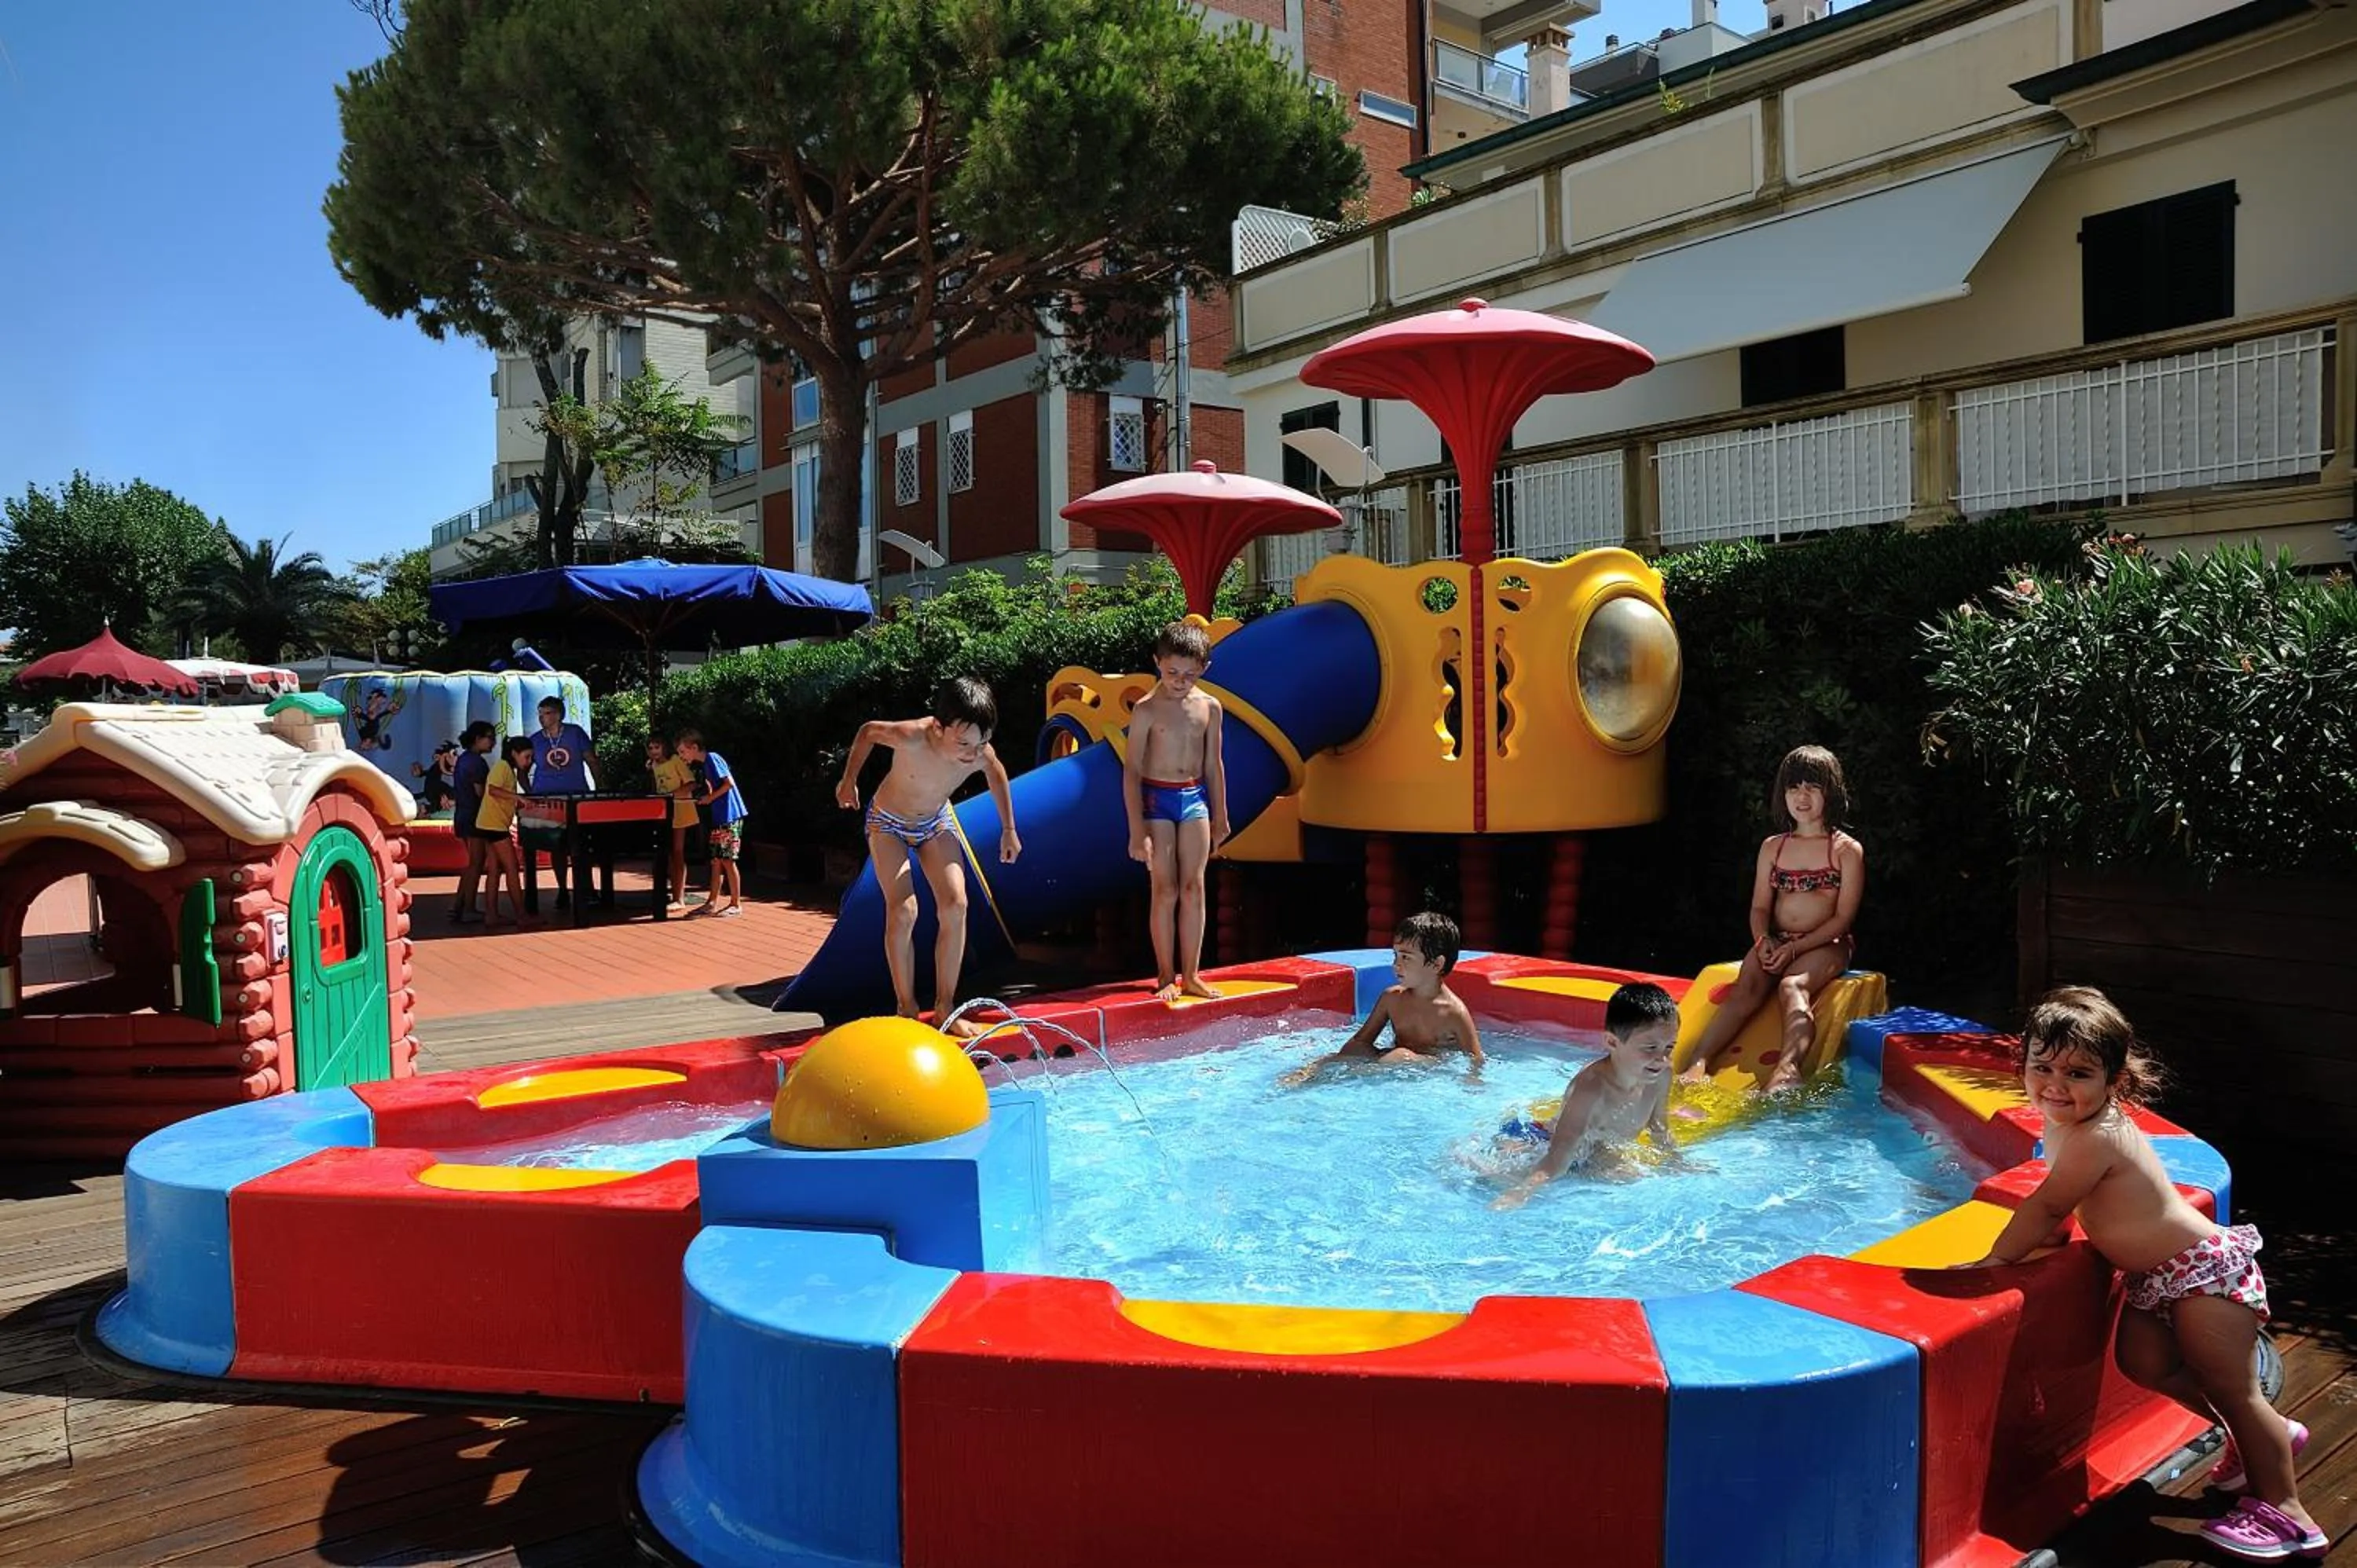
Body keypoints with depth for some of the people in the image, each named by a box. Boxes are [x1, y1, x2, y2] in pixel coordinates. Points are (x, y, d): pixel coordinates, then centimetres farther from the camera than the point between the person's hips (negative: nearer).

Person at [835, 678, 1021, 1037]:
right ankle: (907, 1009, -3)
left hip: (936, 821, 3)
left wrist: (1009, 829, 5)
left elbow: (997, 774, -2)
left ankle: (945, 1008, 0)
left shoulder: (981, 756, -29)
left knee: (955, 906, -12)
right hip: (888, 822, -3)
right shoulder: (910, 738, -39)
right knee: (903, 911, -17)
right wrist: (849, 781, -6)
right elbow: (868, 731, -16)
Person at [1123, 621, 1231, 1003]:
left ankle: (1191, 975, 12)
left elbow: (1213, 764, 11)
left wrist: (1220, 815, 13)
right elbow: (1132, 769, -10)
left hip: (1195, 799, 4)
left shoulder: (1209, 707, 3)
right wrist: (1138, 829, -14)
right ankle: (1166, 978, 9)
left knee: (1193, 889, 4)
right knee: (1166, 891, -2)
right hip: (1156, 799, -4)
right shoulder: (1147, 709, -10)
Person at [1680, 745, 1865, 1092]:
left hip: (1825, 946, -3)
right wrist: (1763, 940, -10)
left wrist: (1794, 949, -15)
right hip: (1775, 943, 3)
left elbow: (1843, 917, -5)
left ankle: (1788, 1067, -58)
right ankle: (1699, 1063, -43)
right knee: (1745, 989, -26)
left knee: (1792, 986, -35)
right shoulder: (1772, 847, 15)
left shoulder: (1847, 850, 2)